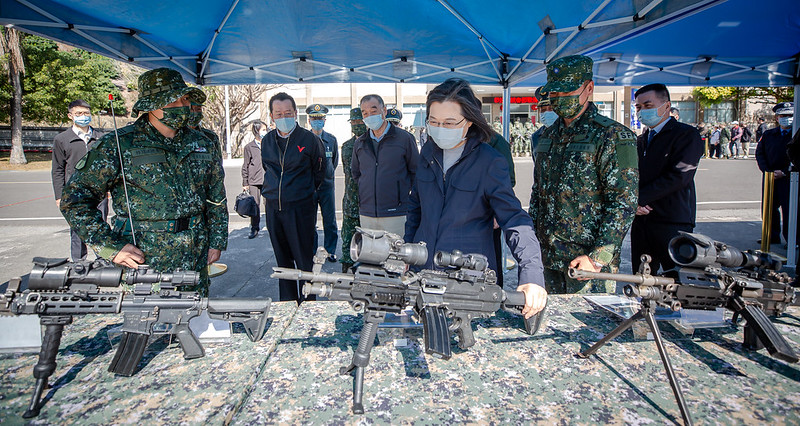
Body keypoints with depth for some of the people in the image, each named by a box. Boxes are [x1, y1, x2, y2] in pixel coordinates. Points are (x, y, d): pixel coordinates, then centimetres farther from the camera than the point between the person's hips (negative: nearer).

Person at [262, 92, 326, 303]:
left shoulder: (309, 139, -6)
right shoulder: (267, 141, 7)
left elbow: (319, 171, 7)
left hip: (301, 207, -5)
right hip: (273, 207, 5)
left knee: (304, 259, 0)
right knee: (282, 259, 13)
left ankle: (307, 303, 12)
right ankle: (287, 302, 25)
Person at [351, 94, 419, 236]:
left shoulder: (404, 138, -2)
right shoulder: (359, 143, 11)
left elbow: (416, 171, 4)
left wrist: (403, 191, 4)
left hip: (395, 215, -4)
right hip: (366, 214, 4)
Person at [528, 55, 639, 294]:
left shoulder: (613, 136, -10)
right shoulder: (548, 135, 11)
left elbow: (623, 203, -15)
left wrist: (598, 257, -19)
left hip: (587, 259, -6)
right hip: (549, 257, 6)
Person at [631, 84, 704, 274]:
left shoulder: (687, 135, -3)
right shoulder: (641, 140, 17)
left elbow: (678, 176, -15)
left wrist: (640, 198, -14)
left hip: (673, 224, -6)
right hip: (641, 221, 6)